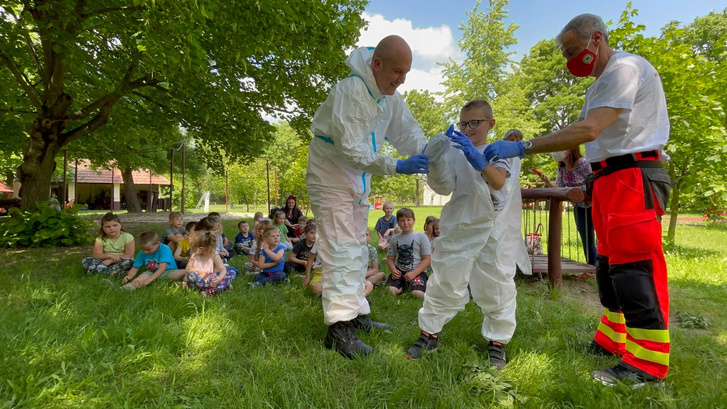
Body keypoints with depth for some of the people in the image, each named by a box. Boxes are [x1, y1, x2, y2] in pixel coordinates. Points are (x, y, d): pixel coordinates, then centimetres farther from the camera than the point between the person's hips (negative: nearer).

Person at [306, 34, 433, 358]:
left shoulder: (390, 97, 4)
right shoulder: (351, 92, -24)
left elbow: (407, 131, 7)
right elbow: (350, 149, -30)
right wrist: (396, 167, -34)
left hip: (359, 180, 9)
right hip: (331, 177, -9)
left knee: (357, 249, 14)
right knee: (340, 251, -11)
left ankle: (356, 314, 27)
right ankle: (338, 328, -2)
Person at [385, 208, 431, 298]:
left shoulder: (421, 237, 0)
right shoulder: (395, 238, 10)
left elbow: (427, 259, -3)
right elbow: (390, 258, 12)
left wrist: (413, 273, -15)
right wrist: (393, 270, -11)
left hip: (417, 271, -2)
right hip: (399, 271, 2)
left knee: (418, 294, -28)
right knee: (390, 290, -25)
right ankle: (403, 287, 6)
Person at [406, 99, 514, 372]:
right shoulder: (455, 151, 6)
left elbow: (499, 182, -19)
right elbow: (445, 188, -3)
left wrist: (478, 159, -38)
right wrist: (435, 163, -22)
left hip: (492, 227, 0)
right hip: (457, 227, 1)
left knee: (497, 285, 6)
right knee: (444, 281, 5)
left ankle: (497, 341, 25)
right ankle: (429, 333, 20)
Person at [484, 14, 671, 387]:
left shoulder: (625, 69, -11)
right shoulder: (599, 84, 21)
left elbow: (588, 131, -24)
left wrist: (522, 148, -25)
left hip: (634, 176, -10)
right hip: (609, 179, 10)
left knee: (634, 265, -9)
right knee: (609, 264, 12)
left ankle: (648, 364, 2)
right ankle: (612, 341, 24)